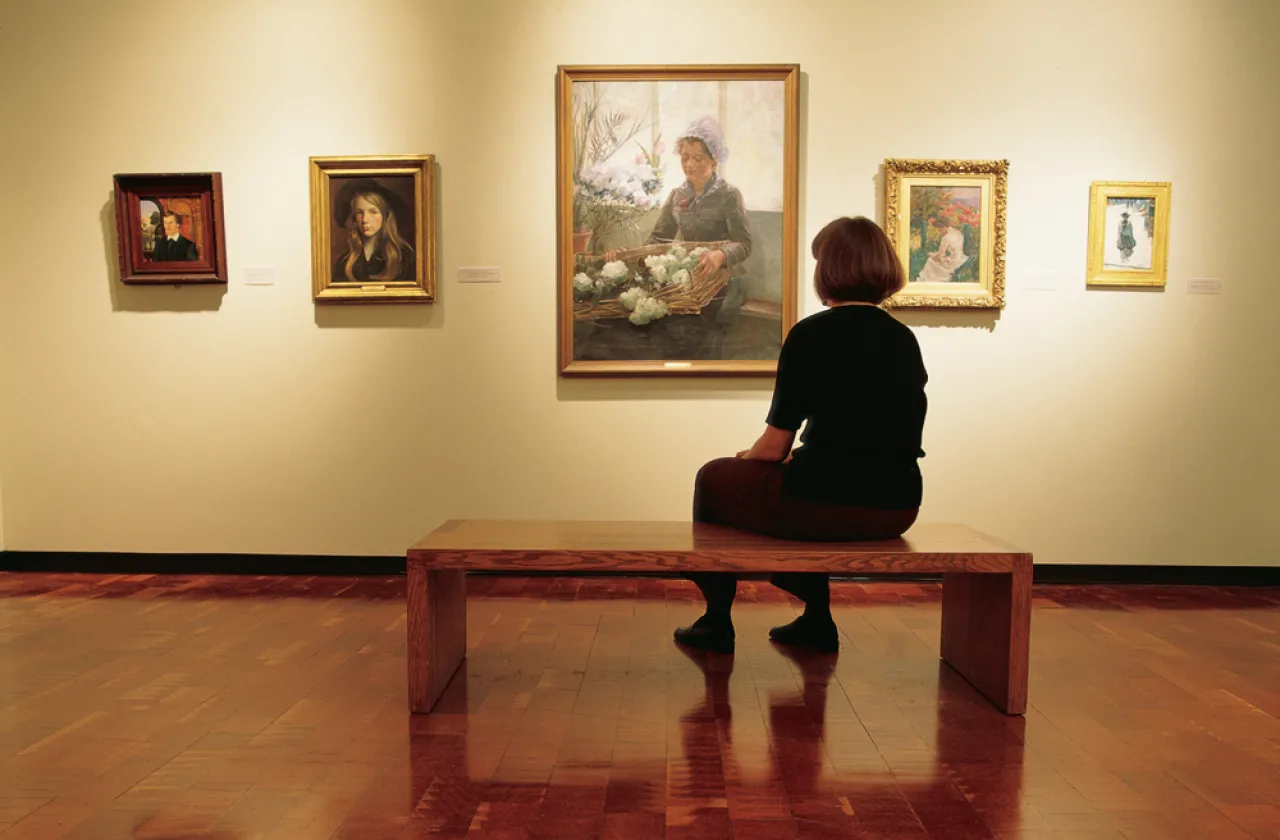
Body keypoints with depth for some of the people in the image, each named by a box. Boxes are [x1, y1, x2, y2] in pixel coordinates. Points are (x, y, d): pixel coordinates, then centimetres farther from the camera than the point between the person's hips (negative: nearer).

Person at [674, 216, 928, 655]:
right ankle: (816, 619, 38)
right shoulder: (905, 339, 8)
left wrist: (746, 456, 13)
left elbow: (774, 447, -9)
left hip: (827, 505, -6)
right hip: (896, 509, 7)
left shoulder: (811, 334, -10)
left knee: (714, 479, 20)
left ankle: (717, 621, 30)